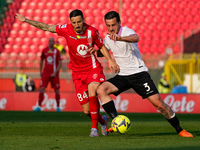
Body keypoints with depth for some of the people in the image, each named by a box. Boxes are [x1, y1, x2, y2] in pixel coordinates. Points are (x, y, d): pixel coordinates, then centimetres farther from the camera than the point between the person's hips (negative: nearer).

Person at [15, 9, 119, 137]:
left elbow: (102, 46, 5)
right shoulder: (66, 29, -10)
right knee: (86, 110, -3)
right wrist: (26, 20, 2)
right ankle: (103, 120, 30)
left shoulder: (92, 32, -12)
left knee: (92, 94, -31)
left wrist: (110, 60, -8)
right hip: (78, 72, 2)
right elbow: (45, 27, 1)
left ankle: (94, 128, -18)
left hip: (93, 69, -2)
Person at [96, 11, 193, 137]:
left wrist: (120, 38, -61)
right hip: (122, 76, 6)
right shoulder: (108, 38, 6)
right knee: (101, 90, -19)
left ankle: (179, 130, 4)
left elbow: (135, 38, -41)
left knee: (158, 102, -12)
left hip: (138, 73, -6)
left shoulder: (126, 32, -15)